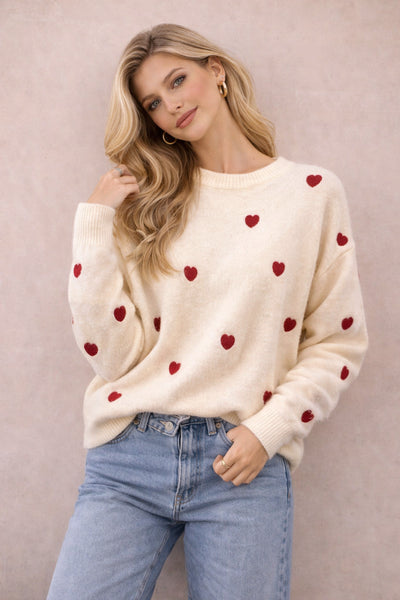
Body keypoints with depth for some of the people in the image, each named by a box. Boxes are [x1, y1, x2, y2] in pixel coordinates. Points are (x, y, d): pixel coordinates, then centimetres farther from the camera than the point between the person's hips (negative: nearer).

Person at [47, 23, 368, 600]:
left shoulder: (313, 192, 3)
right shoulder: (148, 200, 6)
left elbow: (339, 342, 4)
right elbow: (112, 353, -2)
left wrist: (270, 428, -7)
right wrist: (96, 223, -5)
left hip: (246, 464, -1)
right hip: (129, 454, 1)